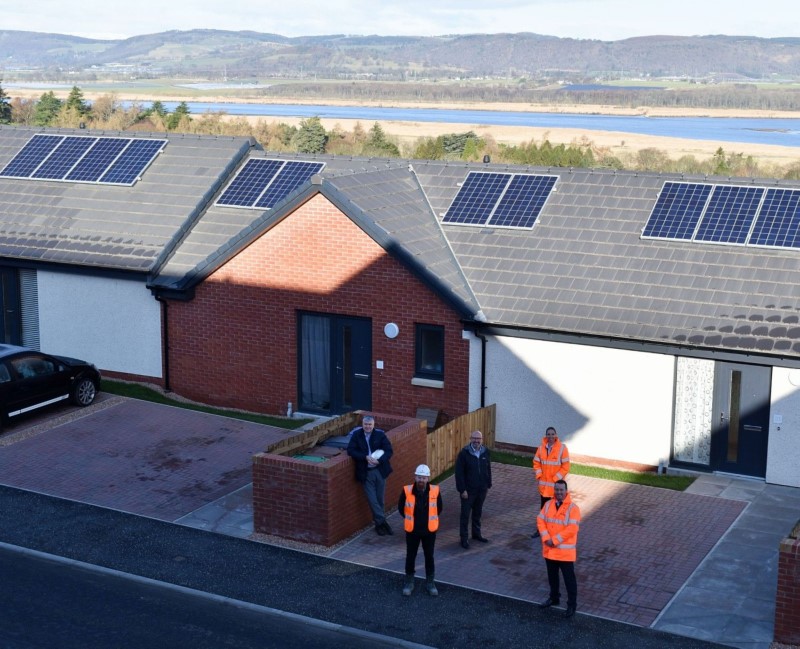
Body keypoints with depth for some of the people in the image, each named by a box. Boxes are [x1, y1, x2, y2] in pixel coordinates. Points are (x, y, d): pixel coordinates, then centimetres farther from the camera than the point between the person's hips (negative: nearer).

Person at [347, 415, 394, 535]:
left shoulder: (380, 434, -2)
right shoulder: (356, 435, -3)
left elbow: (389, 451, -5)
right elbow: (351, 451, -10)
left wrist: (379, 460, -22)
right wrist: (366, 457, -20)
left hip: (380, 470, 1)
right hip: (366, 472, -1)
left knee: (380, 499, 8)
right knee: (372, 500, -2)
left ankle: (379, 523, 23)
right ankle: (382, 522, 10)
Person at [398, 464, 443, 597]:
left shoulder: (435, 491, -15)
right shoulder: (407, 491, -17)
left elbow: (439, 508, 5)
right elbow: (400, 507, 2)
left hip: (429, 531, 0)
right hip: (412, 531, 0)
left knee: (429, 557, 13)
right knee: (410, 556, 12)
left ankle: (430, 582, 29)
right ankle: (409, 582, 29)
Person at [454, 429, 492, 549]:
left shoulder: (486, 452, 0)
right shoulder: (464, 453, -15)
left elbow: (488, 470, 11)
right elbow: (459, 473, -14)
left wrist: (488, 485, 10)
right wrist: (462, 489, -16)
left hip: (481, 490, 5)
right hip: (468, 490, -5)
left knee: (478, 513, 19)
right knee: (465, 514, 4)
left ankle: (476, 533, 35)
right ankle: (464, 538, 12)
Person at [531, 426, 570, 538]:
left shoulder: (562, 448, -11)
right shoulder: (541, 448, 1)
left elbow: (565, 467, -10)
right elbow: (536, 463, 8)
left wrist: (555, 478, -13)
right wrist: (538, 476, -5)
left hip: (557, 484, -4)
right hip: (544, 484, 4)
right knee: (543, 508, 15)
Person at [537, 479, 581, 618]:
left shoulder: (572, 508, -15)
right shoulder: (548, 504, 3)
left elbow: (572, 529, -21)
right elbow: (540, 521, 2)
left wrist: (555, 540, -20)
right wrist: (546, 538, -12)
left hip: (565, 551, -6)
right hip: (549, 549, 6)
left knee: (569, 578, 2)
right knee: (552, 575, 20)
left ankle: (572, 604, 11)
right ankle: (554, 598, 37)